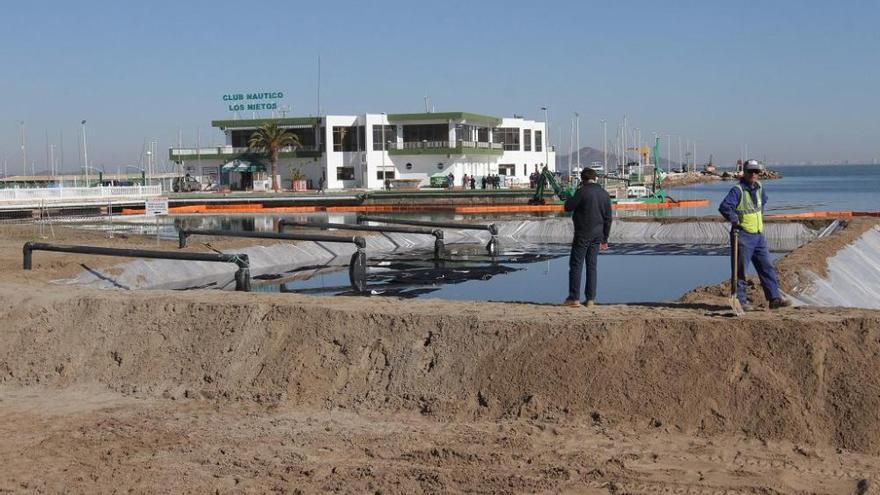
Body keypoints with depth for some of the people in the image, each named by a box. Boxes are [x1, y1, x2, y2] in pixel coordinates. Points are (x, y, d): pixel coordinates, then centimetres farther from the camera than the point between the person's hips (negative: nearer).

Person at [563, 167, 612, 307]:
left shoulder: (582, 192, -12)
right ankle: (590, 299, 9)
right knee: (592, 265, 10)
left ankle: (574, 298, 0)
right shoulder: (604, 194, 9)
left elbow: (568, 207, -9)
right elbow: (608, 218, 12)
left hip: (582, 235, -6)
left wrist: (572, 198, 11)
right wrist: (604, 238, 17)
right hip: (597, 235, 6)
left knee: (576, 265, 1)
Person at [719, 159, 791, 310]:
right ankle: (740, 301, 6)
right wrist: (736, 221, -18)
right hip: (743, 236, -8)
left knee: (767, 267, 6)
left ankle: (774, 298, 8)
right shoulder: (737, 190, -15)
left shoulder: (759, 187, 10)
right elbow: (724, 207, -28)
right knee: (740, 270, -1)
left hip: (758, 235, 8)